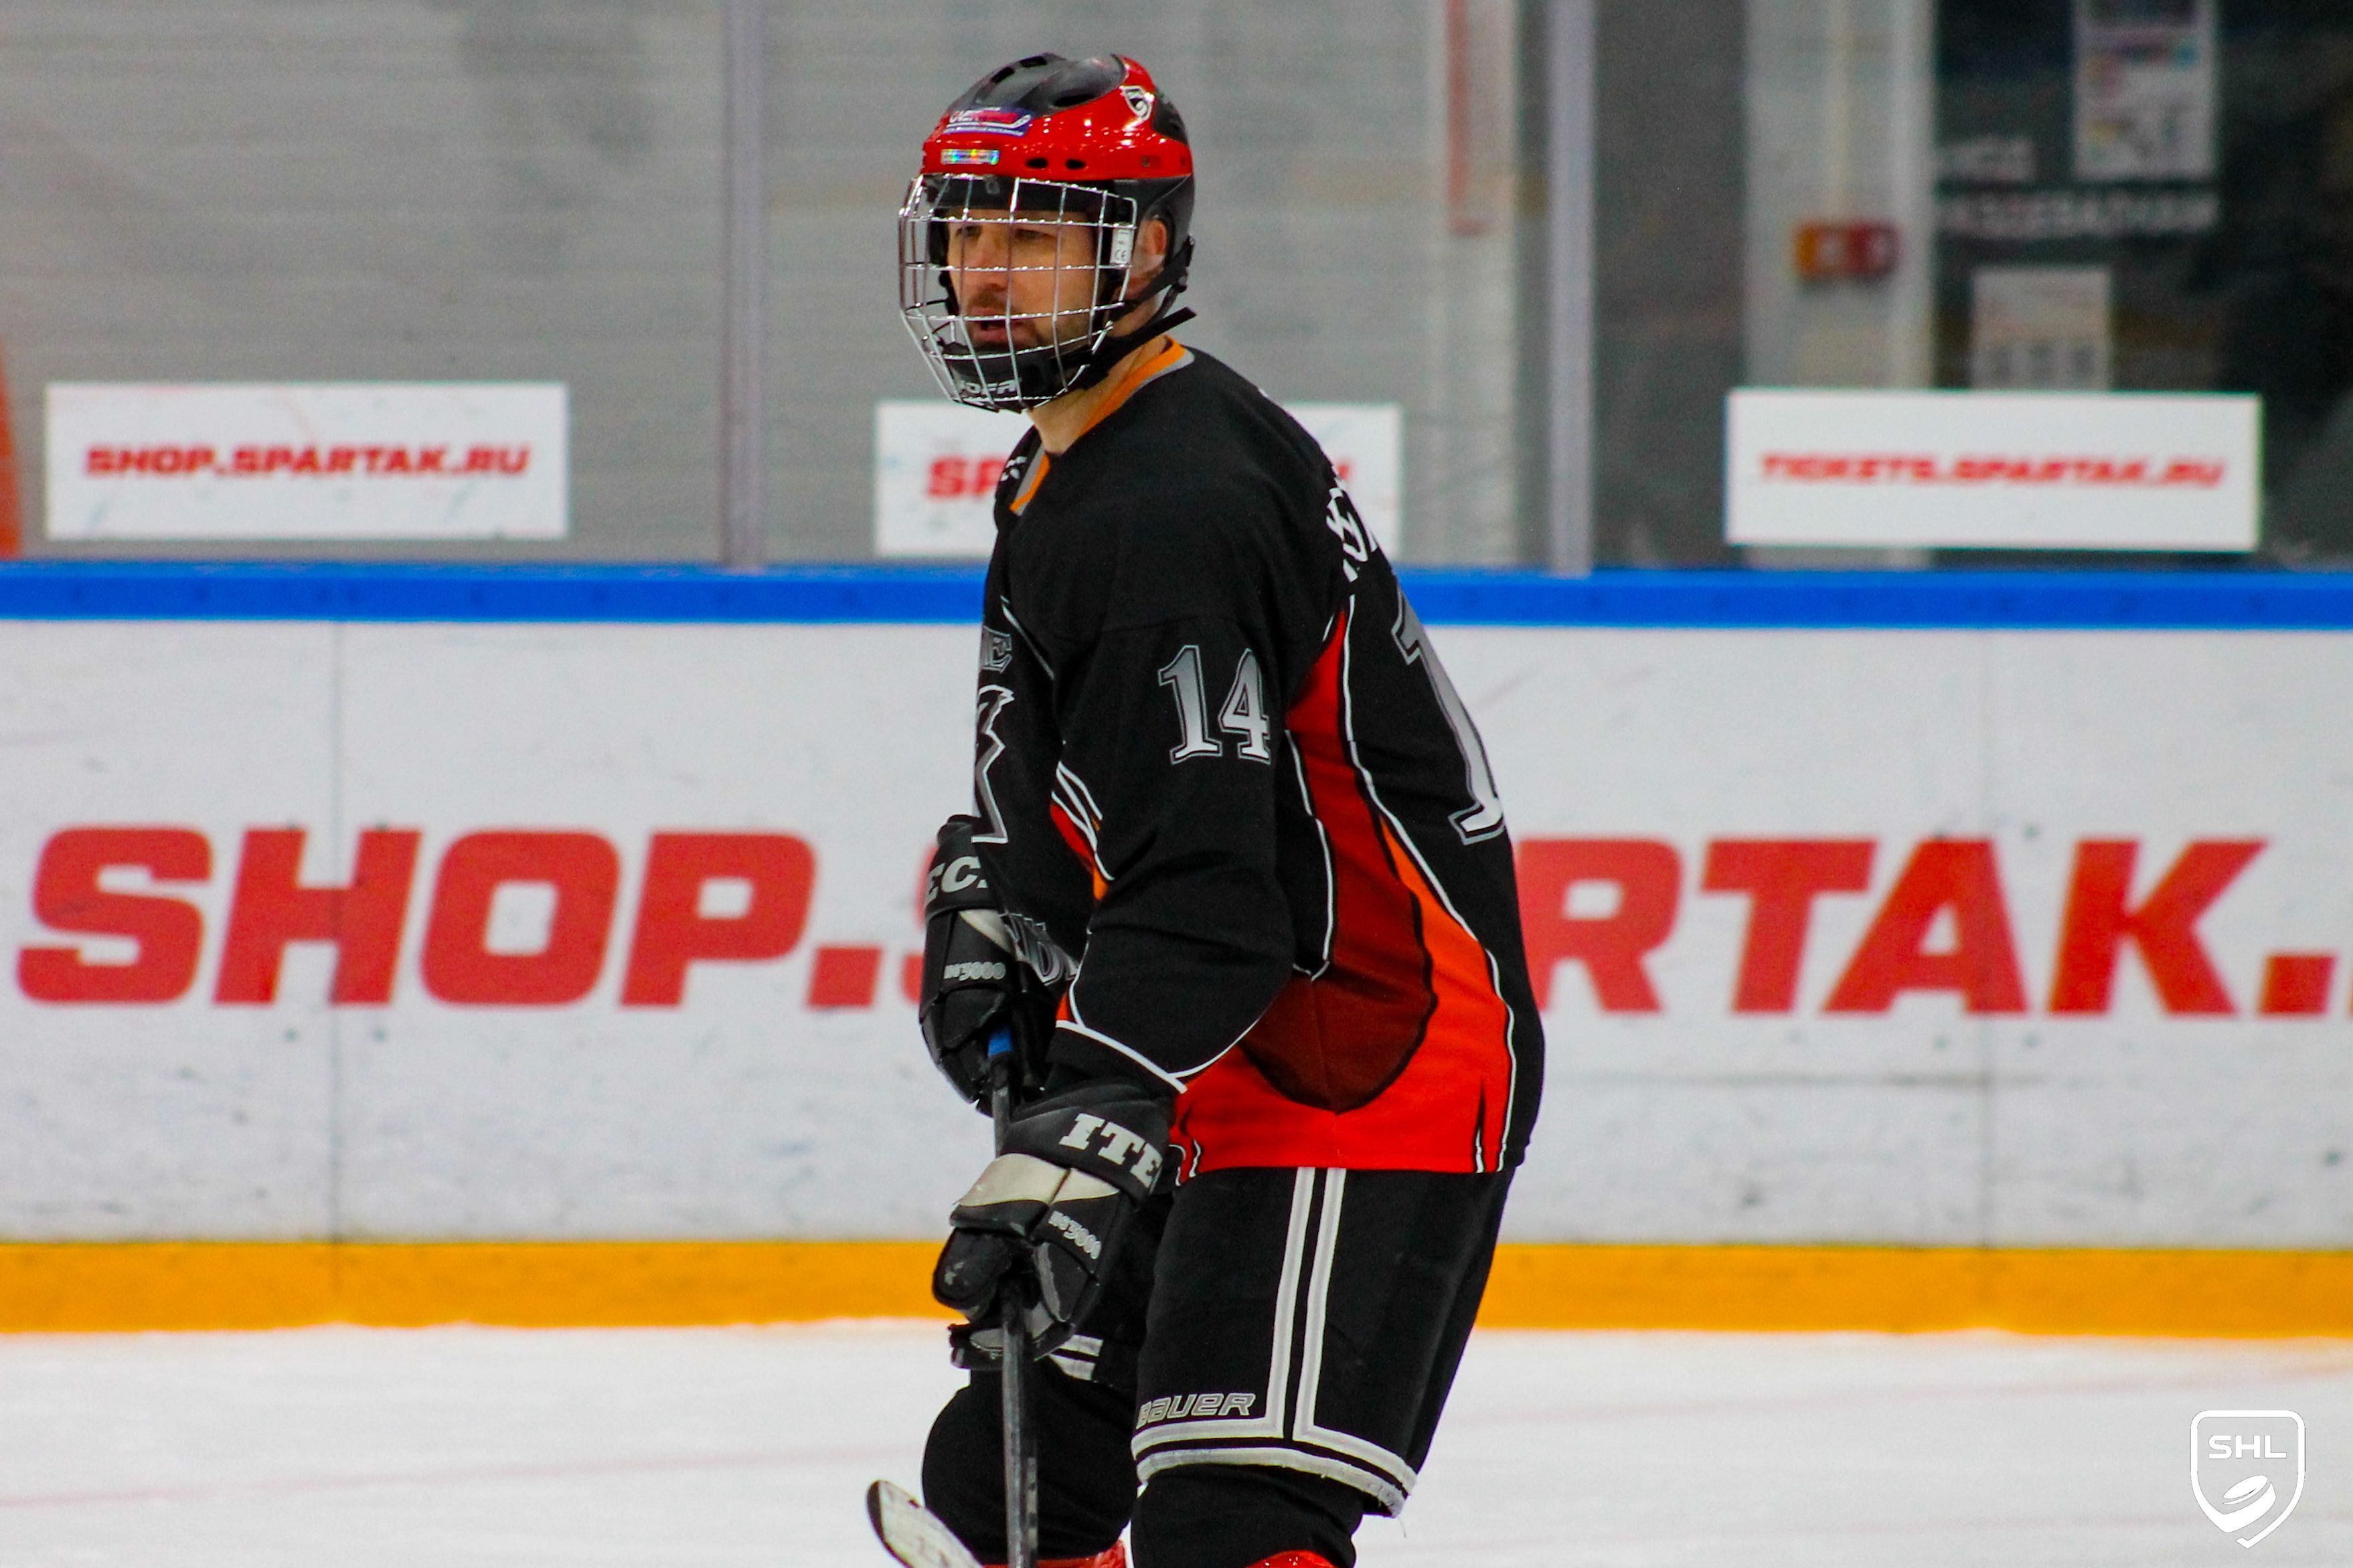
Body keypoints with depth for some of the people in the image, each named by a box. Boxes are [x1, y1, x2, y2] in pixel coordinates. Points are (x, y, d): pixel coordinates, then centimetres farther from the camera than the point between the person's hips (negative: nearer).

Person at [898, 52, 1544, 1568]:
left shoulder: (1176, 507, -21)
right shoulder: (1063, 471, 14)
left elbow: (1202, 889, -29)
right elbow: (1043, 762, 32)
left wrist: (1081, 1142, -35)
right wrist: (986, 904, 13)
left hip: (1369, 1088, -11)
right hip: (1240, 1090, 11)